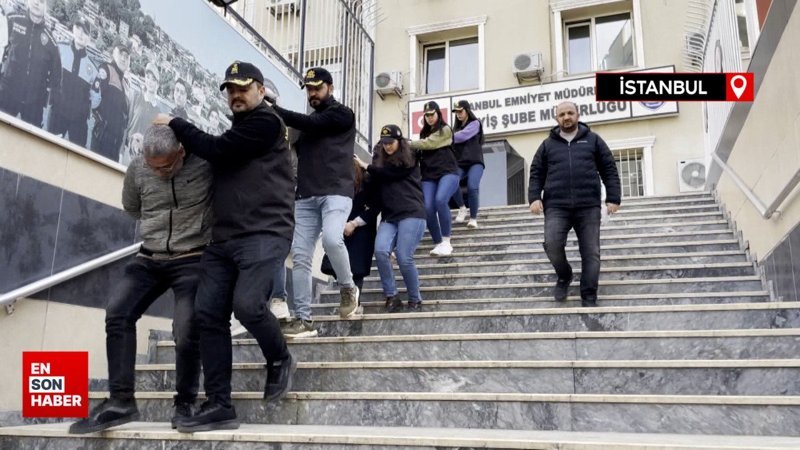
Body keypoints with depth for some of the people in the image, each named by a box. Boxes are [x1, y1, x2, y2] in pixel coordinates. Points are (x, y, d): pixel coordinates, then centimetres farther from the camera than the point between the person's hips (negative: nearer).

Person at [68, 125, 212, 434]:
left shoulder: (205, 163, -13)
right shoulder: (137, 169, 0)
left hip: (192, 260, -4)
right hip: (150, 259, 4)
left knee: (187, 330, -16)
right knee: (117, 314, -12)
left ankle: (185, 405, 3)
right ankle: (121, 400, -6)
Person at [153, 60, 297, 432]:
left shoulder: (266, 122, -2)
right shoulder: (236, 132, 24)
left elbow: (215, 150, -10)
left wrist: (174, 124, 2)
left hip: (264, 234, -8)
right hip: (223, 239, 8)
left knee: (247, 303, -25)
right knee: (209, 314, -2)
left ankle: (280, 361, 6)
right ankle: (219, 406, 3)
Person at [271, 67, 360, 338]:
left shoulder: (342, 114, 4)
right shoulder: (307, 123, 23)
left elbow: (310, 124, -11)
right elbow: (296, 150, 20)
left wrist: (273, 110, -12)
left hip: (336, 192, -6)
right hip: (306, 197, 6)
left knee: (331, 239, -29)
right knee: (300, 257, -3)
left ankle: (348, 288, -2)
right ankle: (303, 320, 2)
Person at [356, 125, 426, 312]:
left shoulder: (409, 159, 6)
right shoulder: (381, 163, 22)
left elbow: (390, 173, -7)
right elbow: (375, 191, 19)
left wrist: (366, 167, 3)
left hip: (411, 214, -4)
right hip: (389, 217, 5)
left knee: (404, 258, -16)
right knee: (380, 251, -22)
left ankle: (415, 300, 4)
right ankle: (391, 296, -10)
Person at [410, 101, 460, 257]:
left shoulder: (445, 130, 3)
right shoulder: (424, 132, 22)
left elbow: (428, 143, -10)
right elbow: (421, 151, 11)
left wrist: (408, 144, -5)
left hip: (447, 172, -5)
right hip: (429, 175, 5)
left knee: (440, 200, -29)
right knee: (428, 208, -16)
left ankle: (446, 242, -22)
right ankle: (437, 244, -5)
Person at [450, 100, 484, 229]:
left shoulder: (475, 123, 3)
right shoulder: (457, 127, 19)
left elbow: (462, 136, -15)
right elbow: (453, 141, 6)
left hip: (475, 162, -4)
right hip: (460, 163, 4)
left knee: (472, 188, -25)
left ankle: (473, 218, -8)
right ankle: (462, 208, -1)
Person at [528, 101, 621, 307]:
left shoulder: (593, 140, 13)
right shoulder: (548, 144, 16)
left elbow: (609, 170, 11)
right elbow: (536, 173, 13)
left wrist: (613, 198, 1)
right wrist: (534, 197, -2)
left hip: (589, 206, 0)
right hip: (556, 207, 0)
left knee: (591, 253, -2)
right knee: (552, 244, -19)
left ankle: (589, 297, 6)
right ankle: (564, 276, 9)